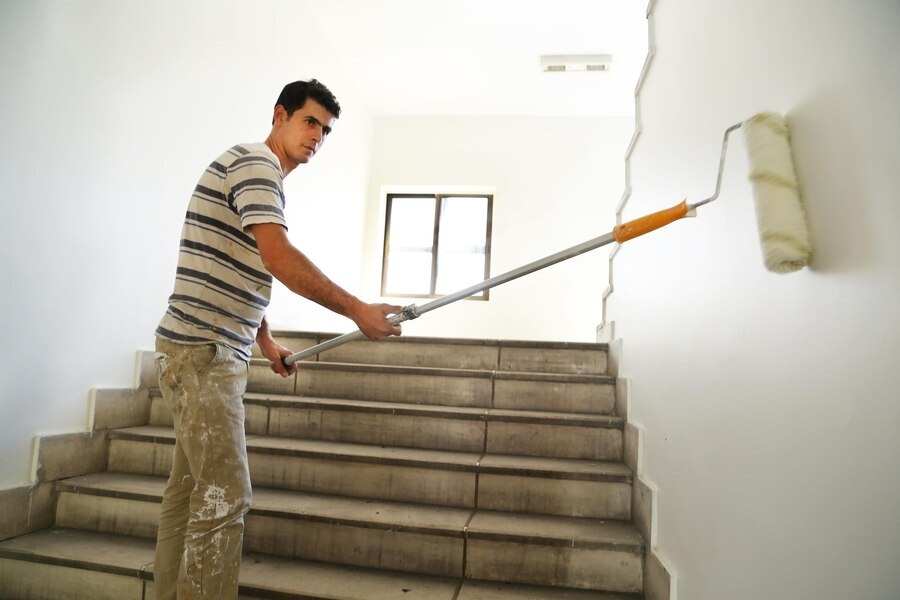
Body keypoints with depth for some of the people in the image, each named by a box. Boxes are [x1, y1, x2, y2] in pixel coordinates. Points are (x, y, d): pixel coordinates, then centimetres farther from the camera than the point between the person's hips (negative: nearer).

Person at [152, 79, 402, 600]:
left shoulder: (265, 177, 21)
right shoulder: (254, 162, -10)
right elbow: (280, 259, -25)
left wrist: (265, 339, 28)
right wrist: (358, 310, -23)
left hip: (218, 352, 10)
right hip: (202, 350, -10)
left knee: (191, 487, 15)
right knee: (225, 496, -10)